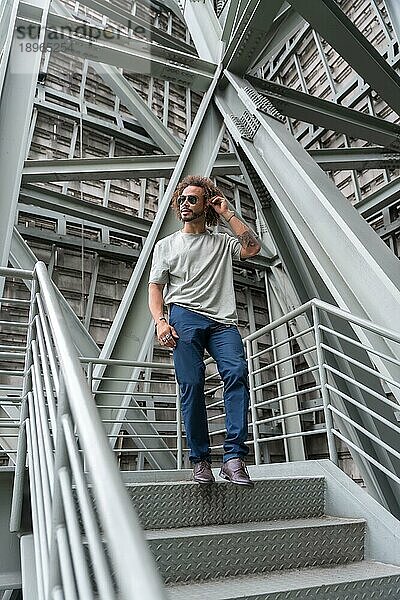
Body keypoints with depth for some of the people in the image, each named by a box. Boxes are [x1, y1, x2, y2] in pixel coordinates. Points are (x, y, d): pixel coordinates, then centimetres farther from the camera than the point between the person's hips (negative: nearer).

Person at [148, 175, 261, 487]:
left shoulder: (222, 242, 25)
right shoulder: (166, 245, 24)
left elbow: (252, 247, 6)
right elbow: (155, 287, 15)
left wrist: (228, 214, 14)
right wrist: (160, 321, -4)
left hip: (222, 320, 1)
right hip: (185, 317, 0)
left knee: (237, 372, -22)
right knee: (191, 384, -13)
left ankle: (234, 458, -19)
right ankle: (200, 460, -3)